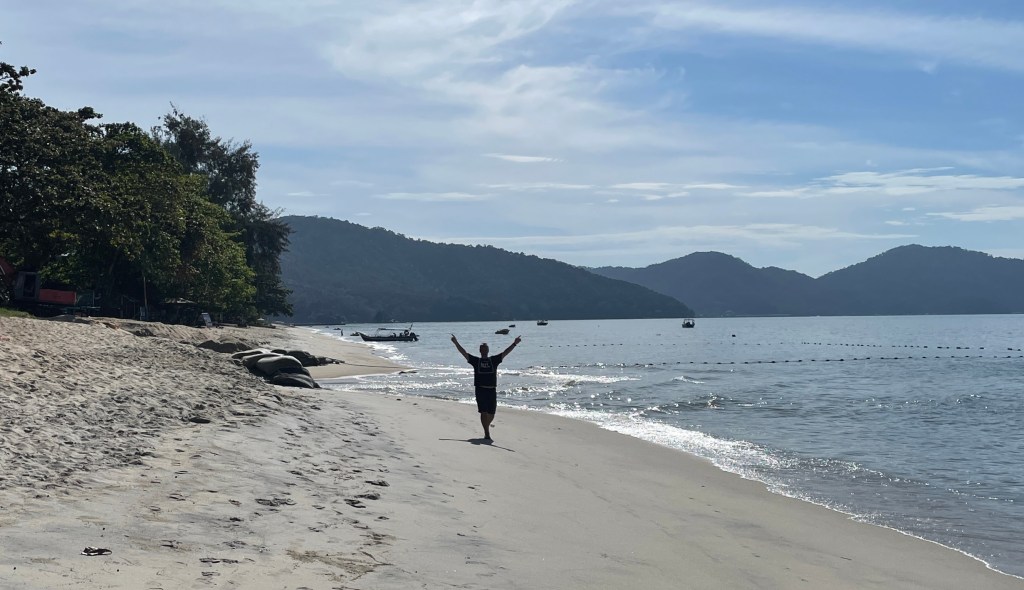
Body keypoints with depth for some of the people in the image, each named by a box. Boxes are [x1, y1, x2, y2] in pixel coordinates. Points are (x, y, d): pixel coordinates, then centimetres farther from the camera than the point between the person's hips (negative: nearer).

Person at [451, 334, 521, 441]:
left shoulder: (494, 360, 11)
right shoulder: (475, 360, 8)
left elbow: (505, 353, 8)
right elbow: (464, 352, 7)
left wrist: (514, 344, 0)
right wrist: (456, 343, 1)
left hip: (492, 390, 2)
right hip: (480, 390, -2)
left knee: (491, 414, 7)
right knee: (484, 412, -7)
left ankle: (486, 427, 35)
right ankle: (487, 434, -6)